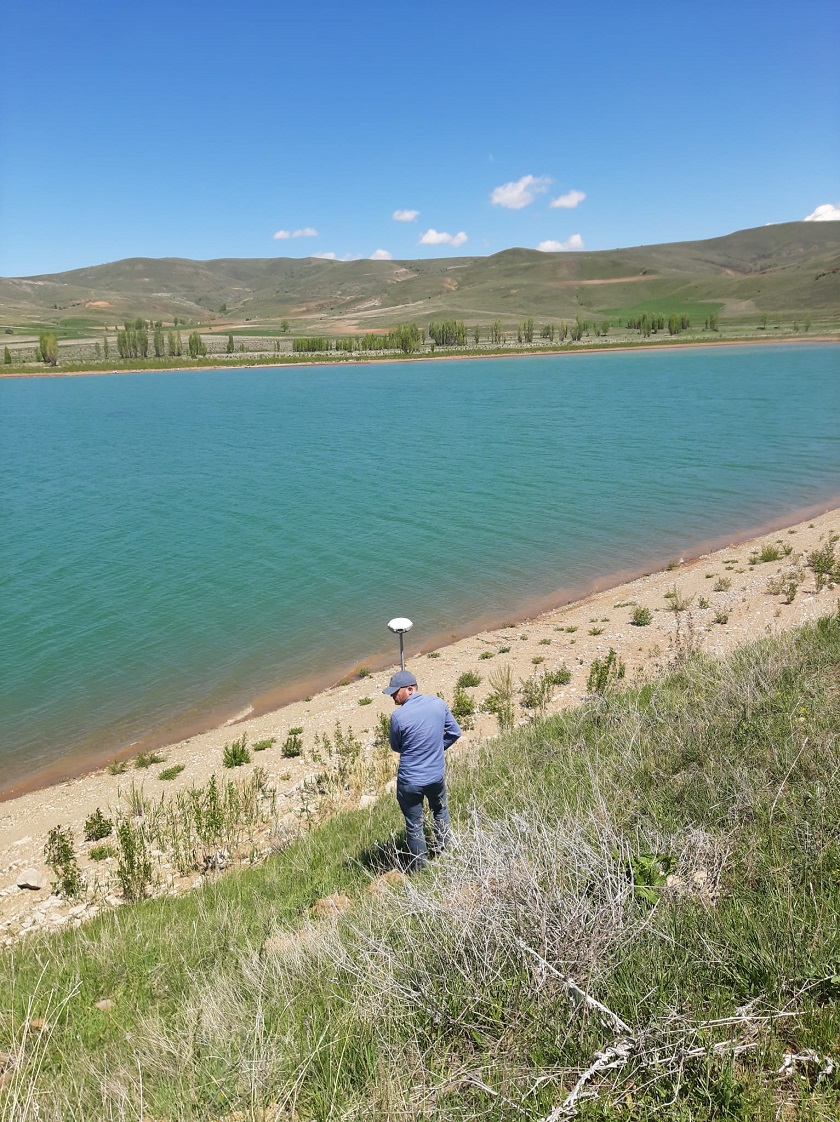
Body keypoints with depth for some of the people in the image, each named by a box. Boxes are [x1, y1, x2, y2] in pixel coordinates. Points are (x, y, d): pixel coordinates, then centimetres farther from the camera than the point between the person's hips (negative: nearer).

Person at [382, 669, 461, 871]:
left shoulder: (398, 716, -24)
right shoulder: (439, 703, -11)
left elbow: (396, 746, -6)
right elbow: (455, 732, 2)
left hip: (410, 781, -4)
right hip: (437, 775, 4)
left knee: (414, 824, 16)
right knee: (440, 809, 32)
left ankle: (418, 865, 31)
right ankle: (443, 848, 47)